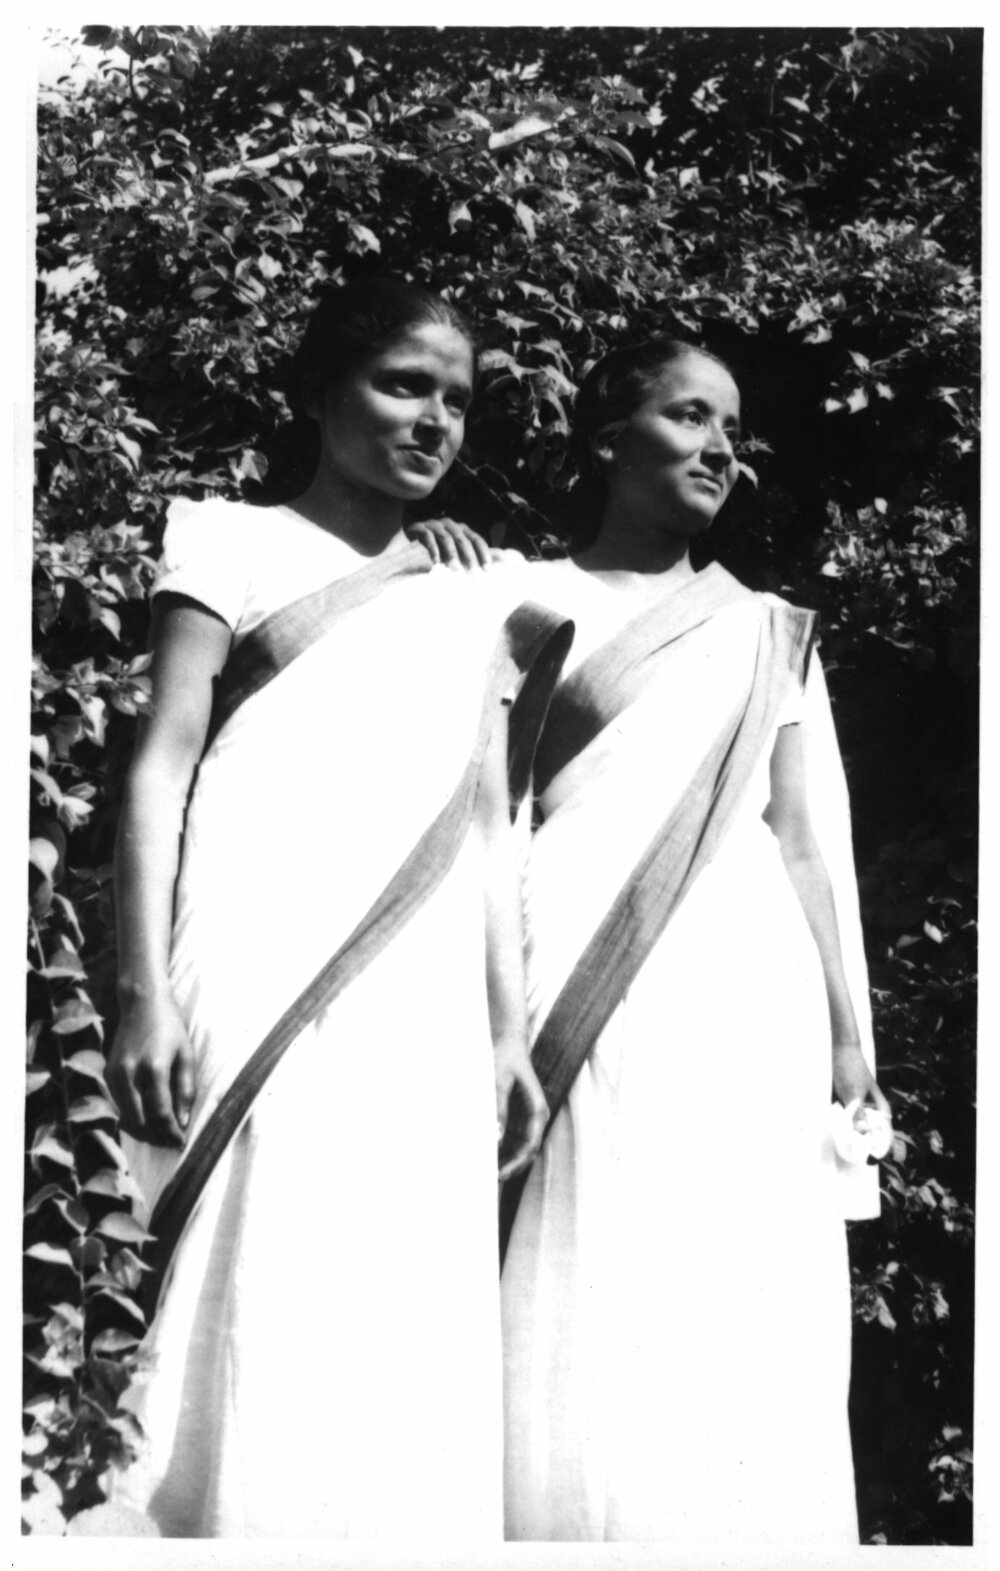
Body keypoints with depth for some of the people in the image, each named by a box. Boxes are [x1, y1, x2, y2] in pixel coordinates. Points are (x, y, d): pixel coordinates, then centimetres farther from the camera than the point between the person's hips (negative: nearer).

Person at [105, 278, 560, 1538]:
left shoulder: (467, 600, 21)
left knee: (418, 1324, -1)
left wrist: (509, 1030, 13)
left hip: (425, 1005, 5)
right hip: (270, 976, -5)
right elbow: (160, 766, -2)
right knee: (271, 1314, -11)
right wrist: (145, 993, -14)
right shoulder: (240, 544, 7)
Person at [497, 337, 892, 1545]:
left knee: (741, 1328, -3)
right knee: (582, 1324, -9)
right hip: (582, 995, -2)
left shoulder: (769, 633, 19)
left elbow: (814, 842, 16)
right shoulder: (532, 602, 12)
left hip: (744, 998, 3)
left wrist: (851, 1036, 7)